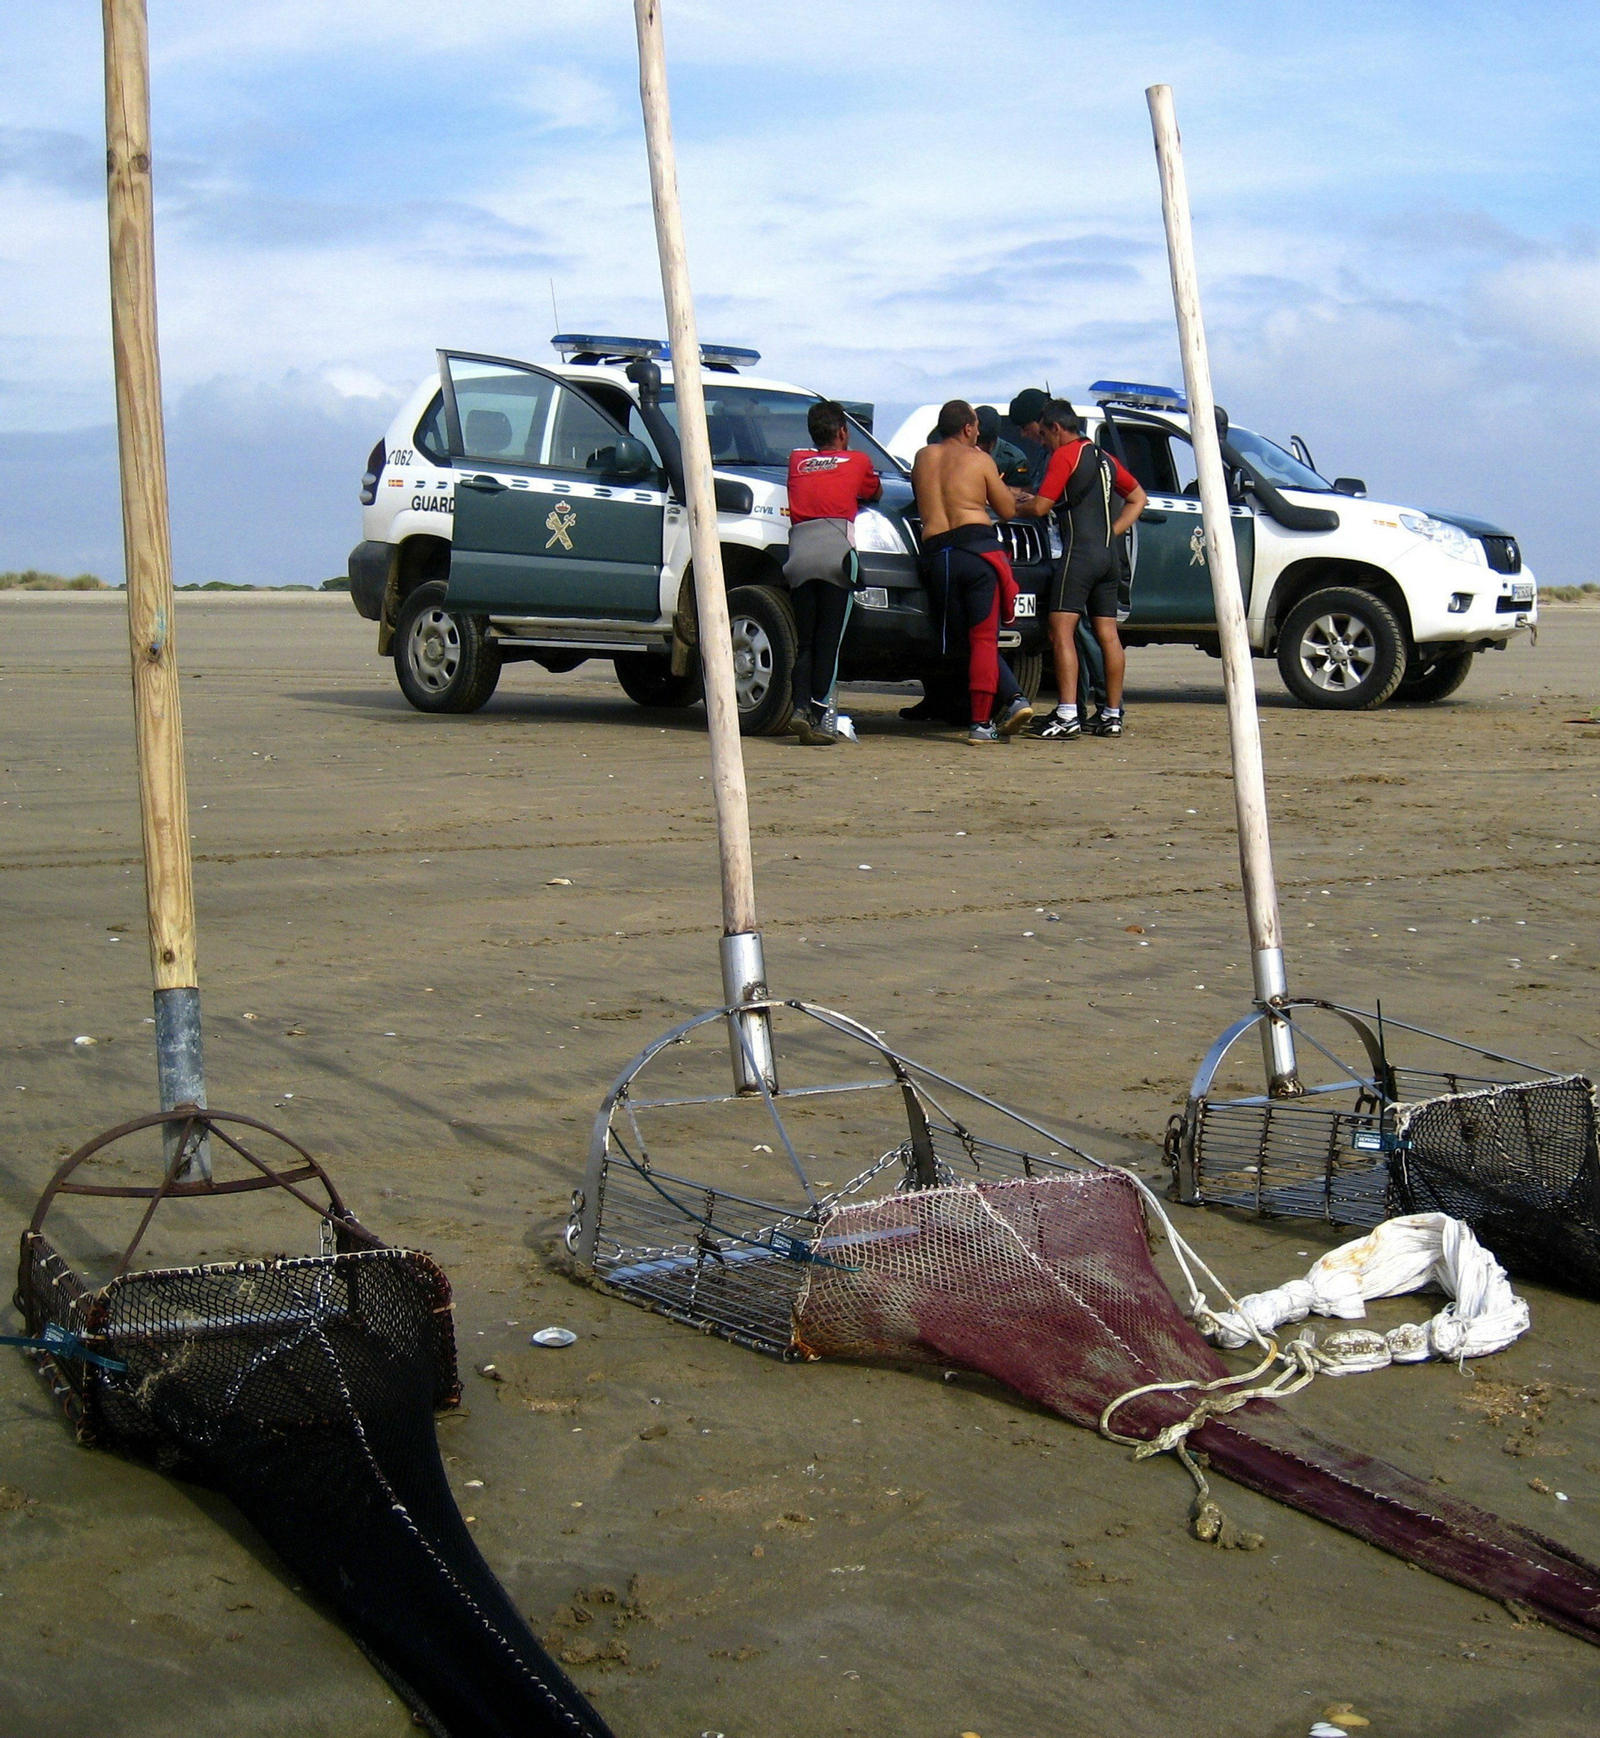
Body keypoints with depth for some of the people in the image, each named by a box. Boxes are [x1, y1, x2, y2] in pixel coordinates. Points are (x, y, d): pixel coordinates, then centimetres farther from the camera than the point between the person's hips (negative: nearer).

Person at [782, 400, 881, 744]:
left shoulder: (797, 459, 24)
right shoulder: (857, 461, 18)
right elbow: (875, 492, 35)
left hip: (798, 551, 3)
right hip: (835, 551, -3)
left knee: (804, 642, 7)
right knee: (828, 641, -5)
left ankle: (801, 707, -11)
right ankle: (817, 716, -14)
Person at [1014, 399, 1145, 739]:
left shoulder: (1065, 456, -5)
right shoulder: (1104, 458, 20)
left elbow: (1040, 507, -9)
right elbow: (1137, 498, 27)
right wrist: (1112, 532, 18)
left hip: (1079, 552, -8)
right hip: (1108, 555, 8)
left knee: (1061, 631, -11)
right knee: (1108, 635, 9)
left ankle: (1067, 716, -21)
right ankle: (1112, 715, 12)